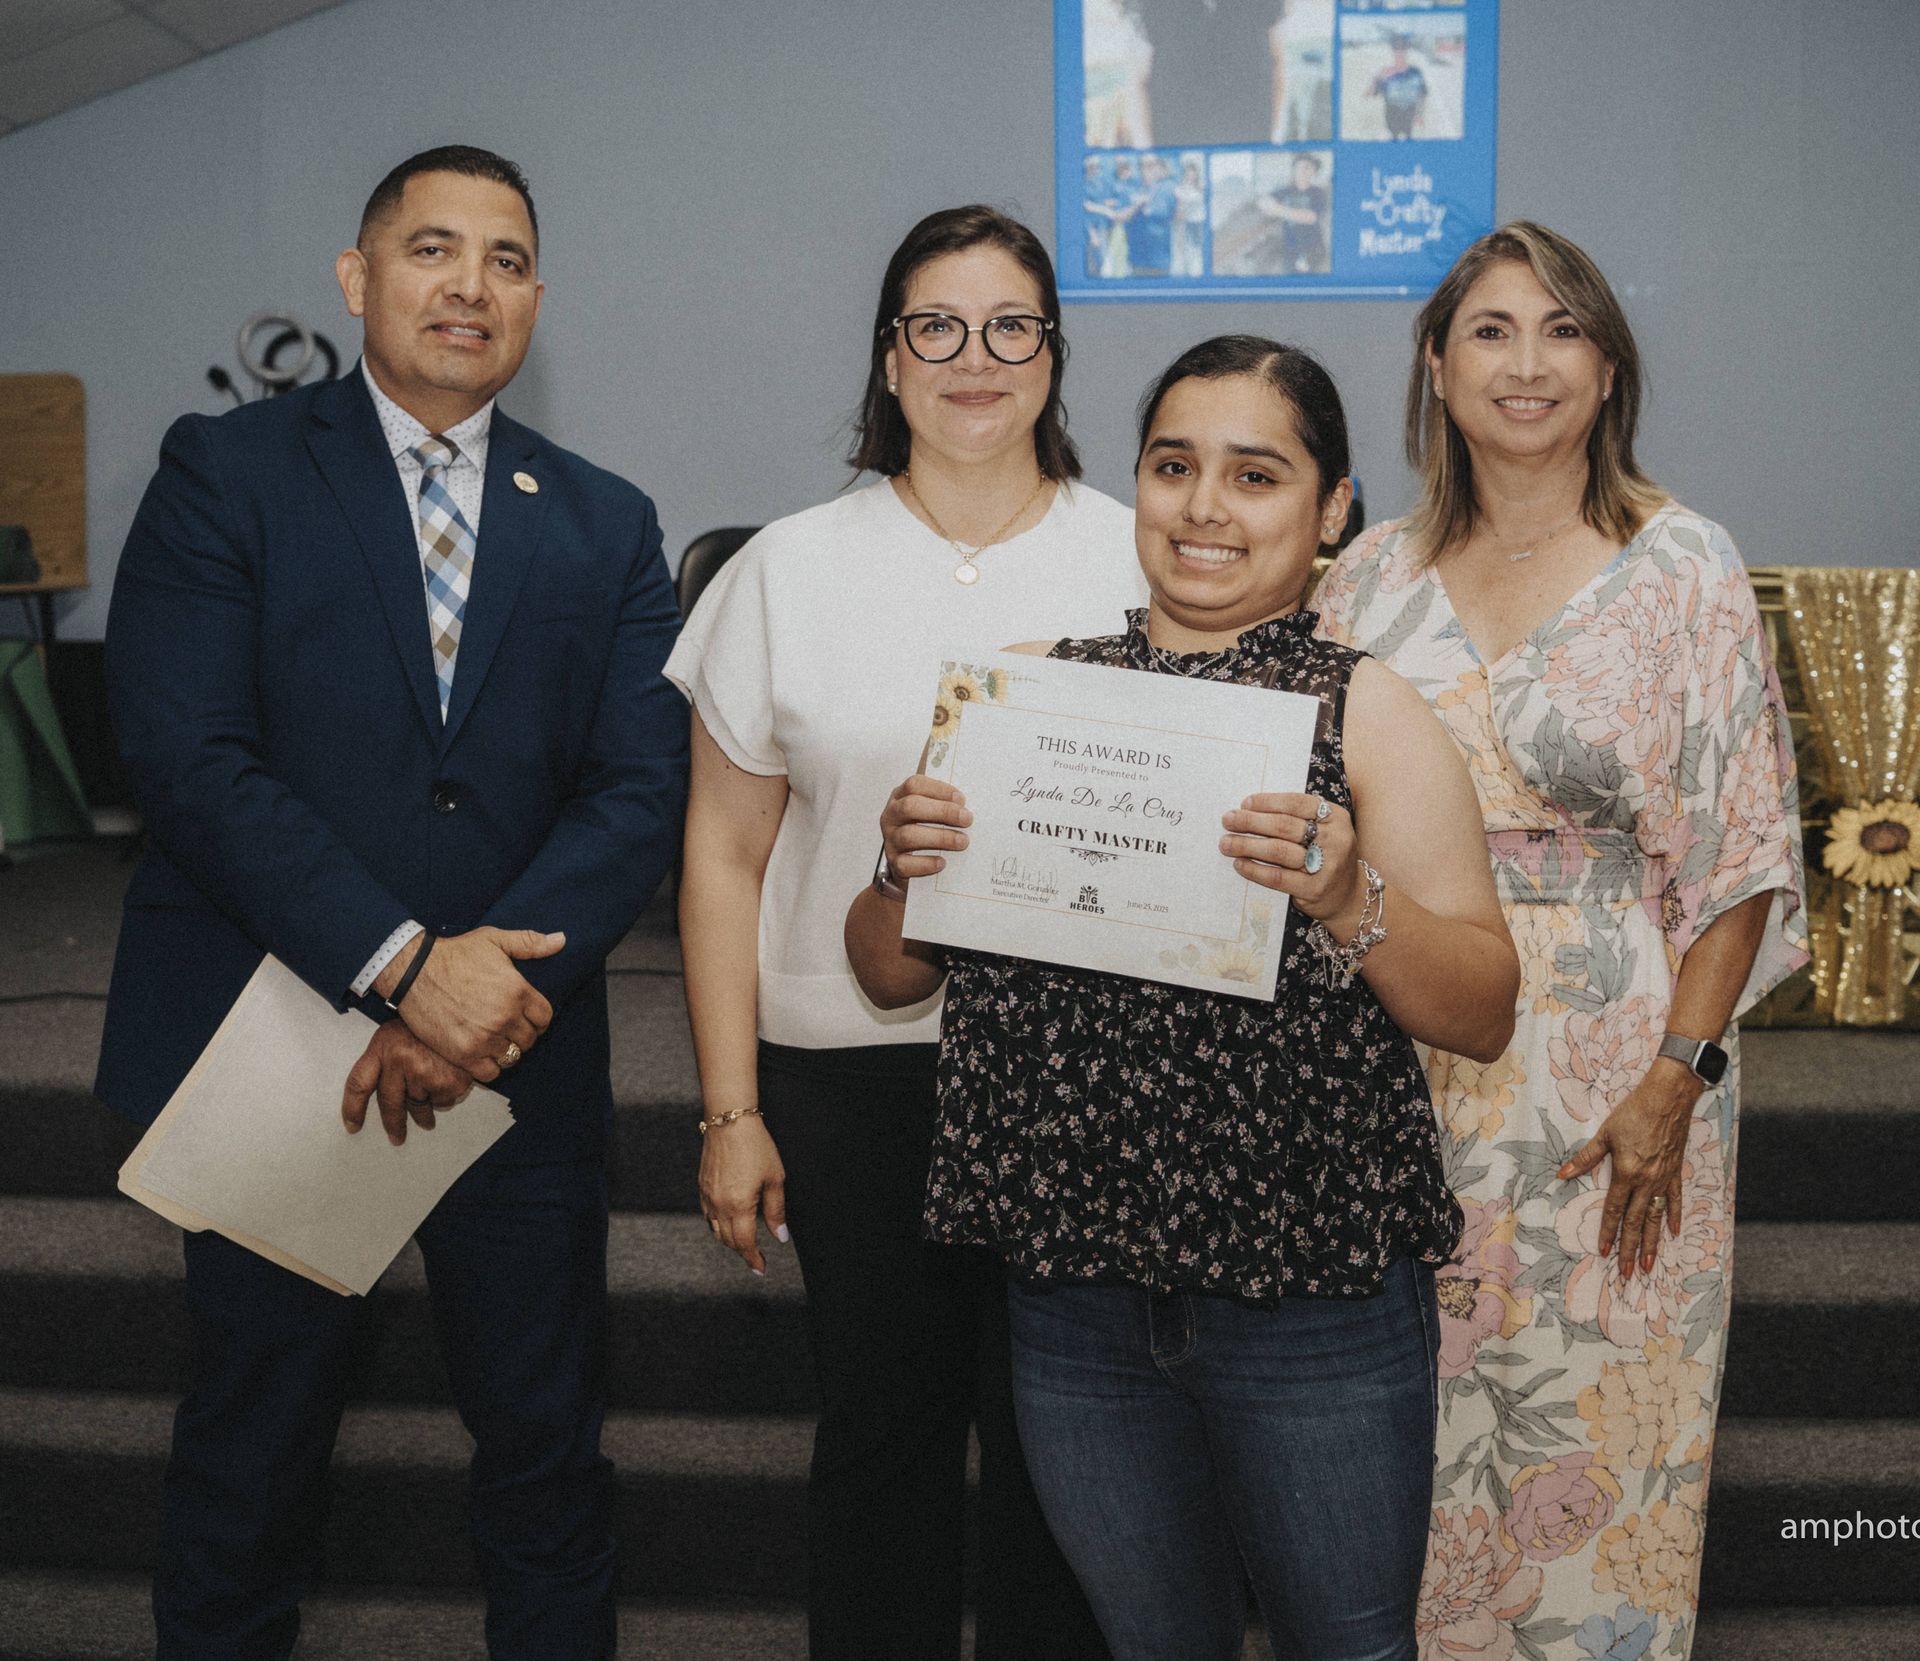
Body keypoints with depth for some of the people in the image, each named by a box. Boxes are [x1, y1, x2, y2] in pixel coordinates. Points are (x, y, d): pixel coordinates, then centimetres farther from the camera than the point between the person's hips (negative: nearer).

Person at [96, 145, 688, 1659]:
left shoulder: (608, 527, 8)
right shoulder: (225, 473, -2)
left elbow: (642, 788, -3)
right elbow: (189, 761, -13)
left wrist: (496, 979, -18)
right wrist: (401, 964, -22)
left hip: (522, 1057, 3)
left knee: (547, 1448, 13)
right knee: (252, 1448, 13)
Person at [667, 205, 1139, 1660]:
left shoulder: (1141, 563, 2)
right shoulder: (791, 570, 3)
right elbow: (725, 853, 4)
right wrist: (732, 1111, 0)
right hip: (854, 1064, 0)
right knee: (882, 1425, 11)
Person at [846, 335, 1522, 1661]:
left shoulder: (1365, 711, -3)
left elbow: (1486, 1014, -7)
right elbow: (890, 978, 8)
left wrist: (1352, 903, -25)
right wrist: (905, 873, -13)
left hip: (1317, 1302, -2)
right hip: (1076, 1290, 3)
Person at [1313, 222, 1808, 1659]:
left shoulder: (1681, 567, -4)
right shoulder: (1376, 578, 5)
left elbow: (1743, 848, -6)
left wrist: (1679, 1072, -13)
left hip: (1606, 1062, -3)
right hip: (1407, 1061, 3)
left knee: (1594, 1407, 5)